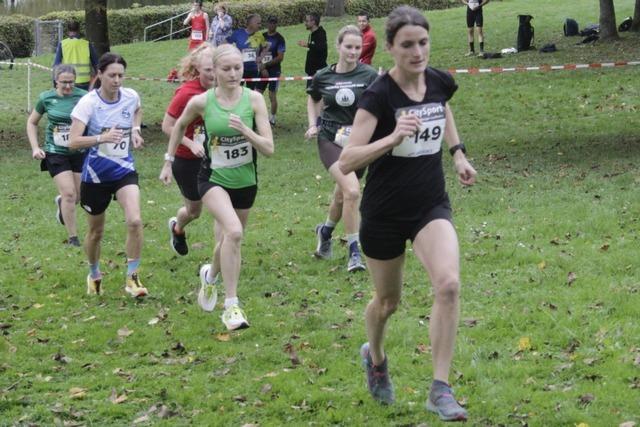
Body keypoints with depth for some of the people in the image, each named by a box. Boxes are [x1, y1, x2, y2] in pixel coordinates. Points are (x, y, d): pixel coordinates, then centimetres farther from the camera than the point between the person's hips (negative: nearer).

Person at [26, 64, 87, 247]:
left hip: (79, 152, 2)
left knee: (78, 196, 10)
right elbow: (32, 123, 9)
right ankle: (72, 237, 1)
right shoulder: (46, 98, -6)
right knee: (69, 194, -12)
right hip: (55, 153, -1)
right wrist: (35, 147, 0)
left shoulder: (83, 97, -9)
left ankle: (61, 201, 47)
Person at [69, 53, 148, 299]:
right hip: (95, 174, -2)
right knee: (96, 231, 13)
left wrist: (135, 130, 4)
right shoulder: (89, 102, -16)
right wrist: (102, 138, -37)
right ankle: (94, 275, 40)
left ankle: (132, 277, -8)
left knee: (134, 221, -21)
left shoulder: (131, 97, -5)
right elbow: (73, 141, -23)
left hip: (124, 170, 2)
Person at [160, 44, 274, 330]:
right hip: (213, 178, -3)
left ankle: (211, 275, 50)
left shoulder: (253, 99, -11)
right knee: (233, 232, -27)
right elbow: (180, 126, 11)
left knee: (227, 242, 15)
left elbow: (269, 149, -13)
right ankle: (231, 306, -20)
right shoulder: (201, 102, -11)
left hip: (245, 181, 3)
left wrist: (245, 130, -29)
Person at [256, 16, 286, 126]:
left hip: (274, 70, -5)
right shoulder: (262, 36, 8)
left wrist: (265, 65, -13)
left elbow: (280, 57, -12)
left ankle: (272, 119, 9)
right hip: (262, 70, 5)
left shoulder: (279, 39, -7)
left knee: (272, 95, -2)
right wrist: (262, 68, -5)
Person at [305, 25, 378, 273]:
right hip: (330, 139, -1)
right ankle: (354, 251, -12)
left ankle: (326, 230, 49)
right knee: (352, 190, -21)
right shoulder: (323, 77, 1)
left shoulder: (369, 76, -5)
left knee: (343, 194, 16)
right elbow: (313, 100, 22)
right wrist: (312, 125, 8)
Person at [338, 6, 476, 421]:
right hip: (385, 213, -3)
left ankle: (441, 389, -14)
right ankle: (375, 357, 50)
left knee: (449, 283, -22)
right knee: (389, 300, 15)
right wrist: (392, 137, -41)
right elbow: (347, 161, -29)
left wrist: (458, 152, 15)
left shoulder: (440, 82, -4)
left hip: (432, 207, 3)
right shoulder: (379, 95, -20)